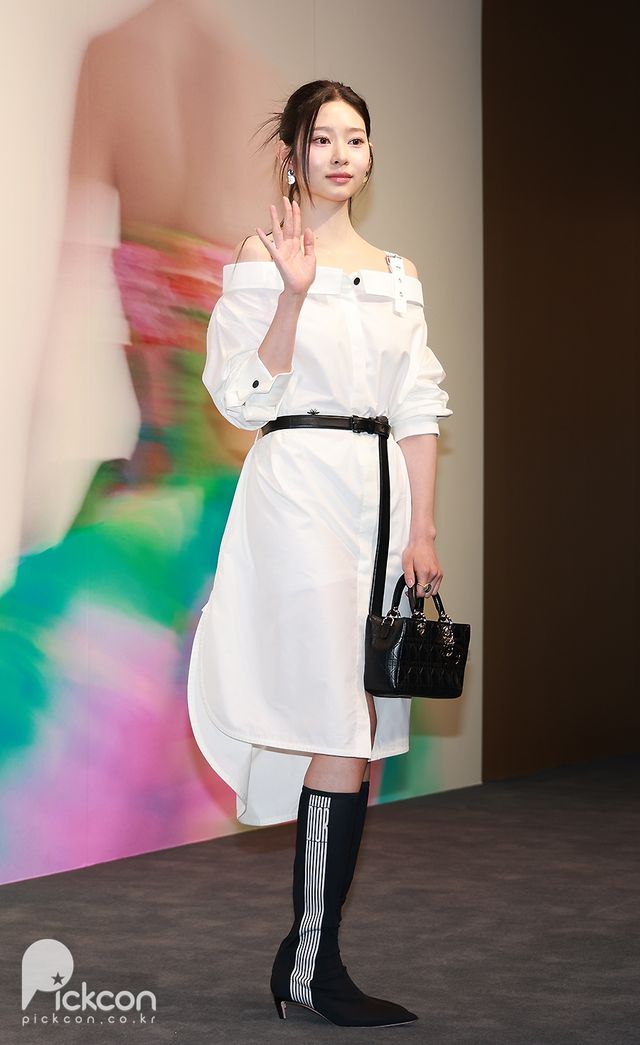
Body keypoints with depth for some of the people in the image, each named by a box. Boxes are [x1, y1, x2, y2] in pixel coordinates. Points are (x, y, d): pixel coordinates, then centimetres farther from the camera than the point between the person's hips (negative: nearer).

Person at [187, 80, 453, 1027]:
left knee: (366, 735, 3)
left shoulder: (396, 275, 16)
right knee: (342, 729, -12)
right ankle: (315, 966, -6)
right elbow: (246, 398, -7)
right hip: (300, 489, -6)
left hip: (383, 491, 6)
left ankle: (307, 956, 11)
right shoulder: (258, 260, 1)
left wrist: (422, 529, 4)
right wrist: (292, 293, -17)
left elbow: (418, 411, 12)